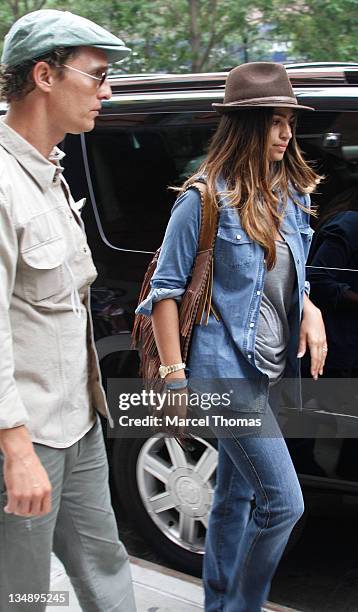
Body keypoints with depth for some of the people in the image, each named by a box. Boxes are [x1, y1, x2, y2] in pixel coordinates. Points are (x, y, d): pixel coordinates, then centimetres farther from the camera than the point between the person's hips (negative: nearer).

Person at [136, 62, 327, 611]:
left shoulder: (291, 194, 9)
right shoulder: (207, 197, -12)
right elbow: (166, 287, -10)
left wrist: (311, 312, 1)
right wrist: (173, 375, -13)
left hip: (267, 370, 8)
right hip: (226, 370, -7)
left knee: (236, 496, 18)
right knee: (284, 502, -7)